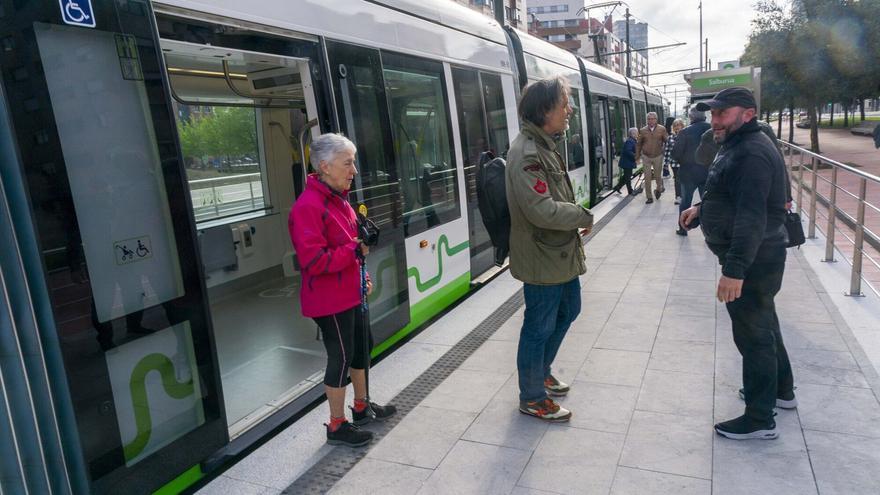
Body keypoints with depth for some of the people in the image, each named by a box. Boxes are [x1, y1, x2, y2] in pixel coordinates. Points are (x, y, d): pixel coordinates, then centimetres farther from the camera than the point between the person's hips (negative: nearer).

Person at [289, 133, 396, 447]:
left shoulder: (338, 199, 9)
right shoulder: (308, 207, -22)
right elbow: (313, 260, -29)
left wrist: (362, 277, 16)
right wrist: (356, 251, -24)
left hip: (351, 294, 10)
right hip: (330, 300, -10)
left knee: (362, 347, 20)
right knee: (341, 357, 2)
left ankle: (362, 407, 41)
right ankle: (337, 426, 20)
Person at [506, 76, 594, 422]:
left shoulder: (547, 145, 9)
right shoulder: (526, 153, -23)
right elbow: (542, 210, -28)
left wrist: (577, 218, 3)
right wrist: (584, 216, -14)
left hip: (562, 254, 10)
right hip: (542, 260, -10)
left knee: (567, 311, 24)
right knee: (540, 327, 4)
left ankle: (541, 373, 43)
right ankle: (532, 399, 23)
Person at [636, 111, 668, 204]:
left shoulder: (662, 129, -5)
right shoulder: (643, 130, 0)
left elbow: (667, 142, 0)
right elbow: (638, 144, 8)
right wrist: (637, 157, 9)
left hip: (658, 156, -1)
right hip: (646, 157, 1)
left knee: (658, 176, 9)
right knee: (647, 178, -1)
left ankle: (658, 189, 40)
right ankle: (649, 197, 8)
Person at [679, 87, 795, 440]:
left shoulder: (752, 153, -22)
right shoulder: (739, 146, 13)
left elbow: (752, 216, -31)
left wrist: (735, 268, -35)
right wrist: (702, 208, 11)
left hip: (752, 261, -11)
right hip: (757, 257, 11)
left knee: (753, 335, -1)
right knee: (764, 324, 24)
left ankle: (760, 420, 11)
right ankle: (781, 390, 43)